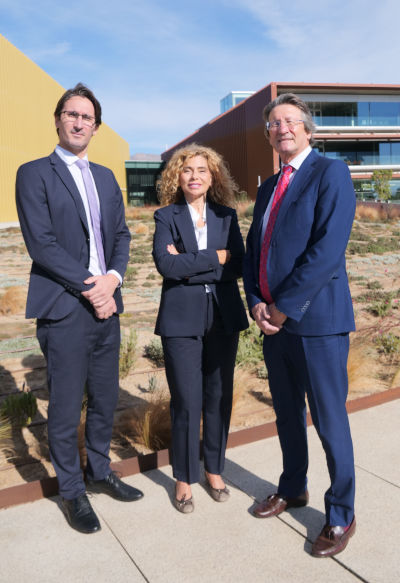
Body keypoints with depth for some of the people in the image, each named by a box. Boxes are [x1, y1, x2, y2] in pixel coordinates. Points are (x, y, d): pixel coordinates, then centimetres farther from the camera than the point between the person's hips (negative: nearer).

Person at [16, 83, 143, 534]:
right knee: (65, 410, 5)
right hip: (64, 310, -5)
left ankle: (99, 472, 35)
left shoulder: (106, 177, 17)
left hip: (106, 305, 6)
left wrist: (112, 278, -6)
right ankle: (72, 492, 24)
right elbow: (42, 243, -11)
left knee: (105, 401, 15)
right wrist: (90, 288, -13)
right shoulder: (34, 174, -1)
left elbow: (121, 234, 13)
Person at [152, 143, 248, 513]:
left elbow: (238, 266, -6)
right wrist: (215, 257, -12)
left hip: (224, 319, 3)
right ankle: (184, 478, 22)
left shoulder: (226, 216, 8)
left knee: (219, 398, 10)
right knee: (187, 403, 1)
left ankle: (214, 469, 31)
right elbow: (165, 263, -15)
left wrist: (188, 267, -12)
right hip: (182, 320, -2)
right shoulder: (166, 217, 2)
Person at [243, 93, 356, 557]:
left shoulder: (330, 173, -7)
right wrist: (256, 303, -3)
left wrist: (284, 307, -17)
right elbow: (253, 250, 14)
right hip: (274, 321, 7)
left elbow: (328, 249, -18)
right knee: (287, 414, 19)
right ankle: (292, 489, 40)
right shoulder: (267, 188, 17)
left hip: (316, 319, -7)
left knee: (330, 422, 5)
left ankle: (341, 515, 24)